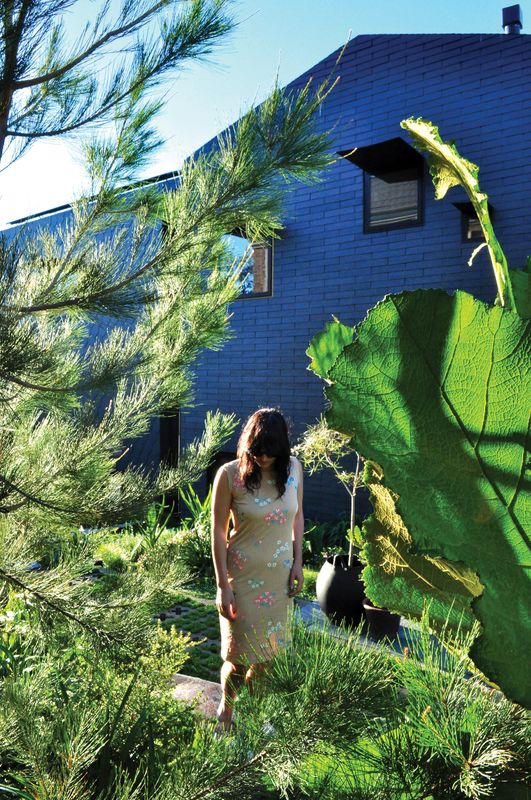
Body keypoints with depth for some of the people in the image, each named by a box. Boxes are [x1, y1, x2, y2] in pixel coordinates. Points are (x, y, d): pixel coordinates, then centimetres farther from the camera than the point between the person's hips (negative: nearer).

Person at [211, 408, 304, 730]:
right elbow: (219, 531, -11)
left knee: (268, 651, 15)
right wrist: (223, 585, -11)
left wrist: (298, 562, 3)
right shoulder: (230, 474, -17)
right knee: (241, 656, 6)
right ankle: (226, 711, 35)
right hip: (244, 577, -4)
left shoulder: (293, 468, -5)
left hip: (280, 576, 4)